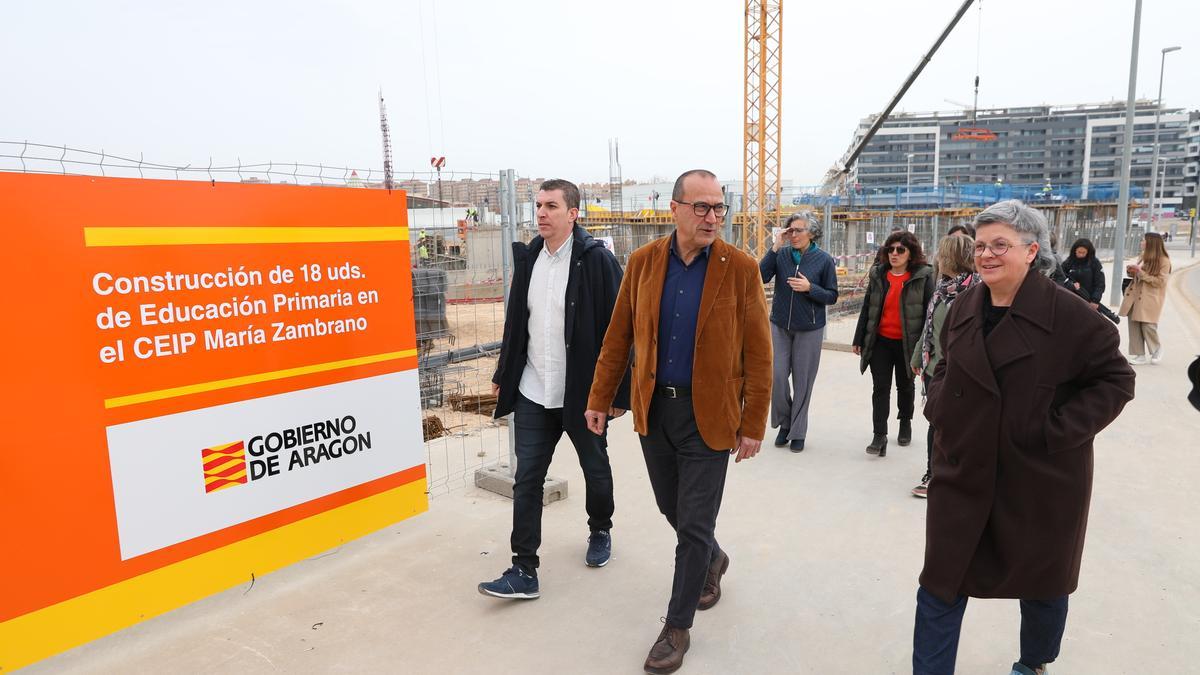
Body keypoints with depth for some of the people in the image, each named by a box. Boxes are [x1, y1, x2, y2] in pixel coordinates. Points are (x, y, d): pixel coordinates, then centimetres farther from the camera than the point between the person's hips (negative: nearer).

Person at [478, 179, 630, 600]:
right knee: (526, 479, 3)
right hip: (533, 391, 5)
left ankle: (600, 531, 43)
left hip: (583, 391, -4)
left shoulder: (597, 260, -12)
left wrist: (618, 392, -14)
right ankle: (524, 571, 12)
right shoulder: (528, 257, 6)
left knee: (596, 470, 17)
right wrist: (504, 375, 15)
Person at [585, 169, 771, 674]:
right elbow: (618, 336, 5)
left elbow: (758, 353, -7)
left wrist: (753, 425, -8)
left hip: (708, 415, -3)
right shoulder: (643, 262, -1)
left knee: (694, 526, 4)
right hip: (653, 408, 4)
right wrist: (600, 398, 5)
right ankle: (712, 559, 51)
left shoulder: (740, 268, -9)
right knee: (673, 509, 19)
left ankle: (677, 627, 24)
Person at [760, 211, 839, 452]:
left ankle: (797, 432, 21)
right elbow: (761, 277, -15)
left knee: (802, 382, 6)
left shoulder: (824, 260, -5)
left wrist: (809, 288, -18)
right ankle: (784, 423, 24)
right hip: (780, 325, 1)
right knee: (777, 376, -1)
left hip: (809, 329, -1)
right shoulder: (781, 254, -2)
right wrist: (775, 247, -17)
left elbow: (832, 296, -1)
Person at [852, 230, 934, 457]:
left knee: (905, 385, 17)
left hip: (907, 343, -2)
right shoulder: (878, 274, 4)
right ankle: (879, 436, 0)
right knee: (880, 387, -2)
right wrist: (859, 339, 6)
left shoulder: (923, 276, -6)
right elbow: (867, 308, 7)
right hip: (880, 341, 2)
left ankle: (905, 423, 39)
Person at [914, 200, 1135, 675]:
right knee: (940, 583, 5)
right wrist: (939, 405, 1)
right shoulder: (965, 306, 2)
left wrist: (1061, 430, -17)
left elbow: (1116, 379, -8)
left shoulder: (1068, 313, -14)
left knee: (1041, 582, 20)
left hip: (1040, 477, -3)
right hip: (964, 471, 3)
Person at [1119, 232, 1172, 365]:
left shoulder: (1164, 261, -7)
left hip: (1150, 299, -7)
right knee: (1134, 325, 3)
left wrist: (1140, 272, -18)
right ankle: (1139, 356, 9)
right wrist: (1132, 272, 3)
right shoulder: (1143, 257, 13)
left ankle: (1157, 350, 20)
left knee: (1147, 326, -8)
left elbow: (1159, 281, -13)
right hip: (1136, 295, 7)